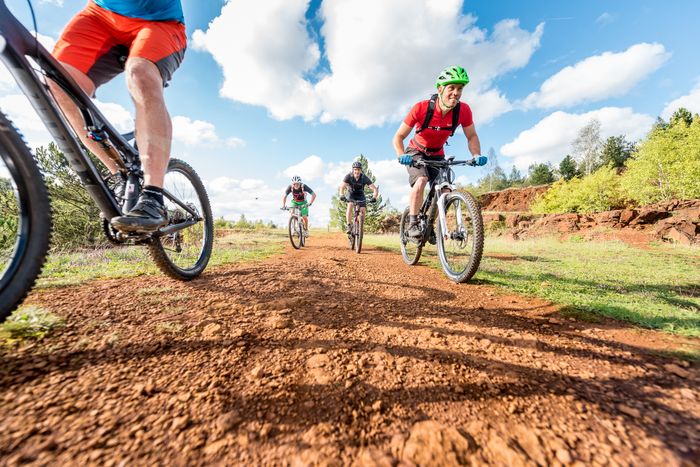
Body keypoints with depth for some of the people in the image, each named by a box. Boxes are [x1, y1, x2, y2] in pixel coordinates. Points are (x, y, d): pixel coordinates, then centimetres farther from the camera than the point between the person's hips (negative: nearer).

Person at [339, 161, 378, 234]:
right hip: (351, 194, 0)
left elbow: (375, 189, -30)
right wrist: (342, 196, -54)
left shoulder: (365, 178, -27)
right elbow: (342, 187, -35)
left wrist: (374, 197, -49)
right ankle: (349, 226, -20)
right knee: (350, 206, -28)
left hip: (360, 195, 1)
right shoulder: (348, 176, -25)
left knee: (362, 210, -17)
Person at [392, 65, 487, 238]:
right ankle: (413, 224, -20)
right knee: (421, 181, -32)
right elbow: (398, 136, -22)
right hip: (416, 152, -3)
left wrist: (477, 155, -27)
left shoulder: (463, 110, -18)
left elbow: (472, 136, -7)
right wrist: (402, 155, -41)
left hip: (437, 155, 3)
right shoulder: (421, 108, -26)